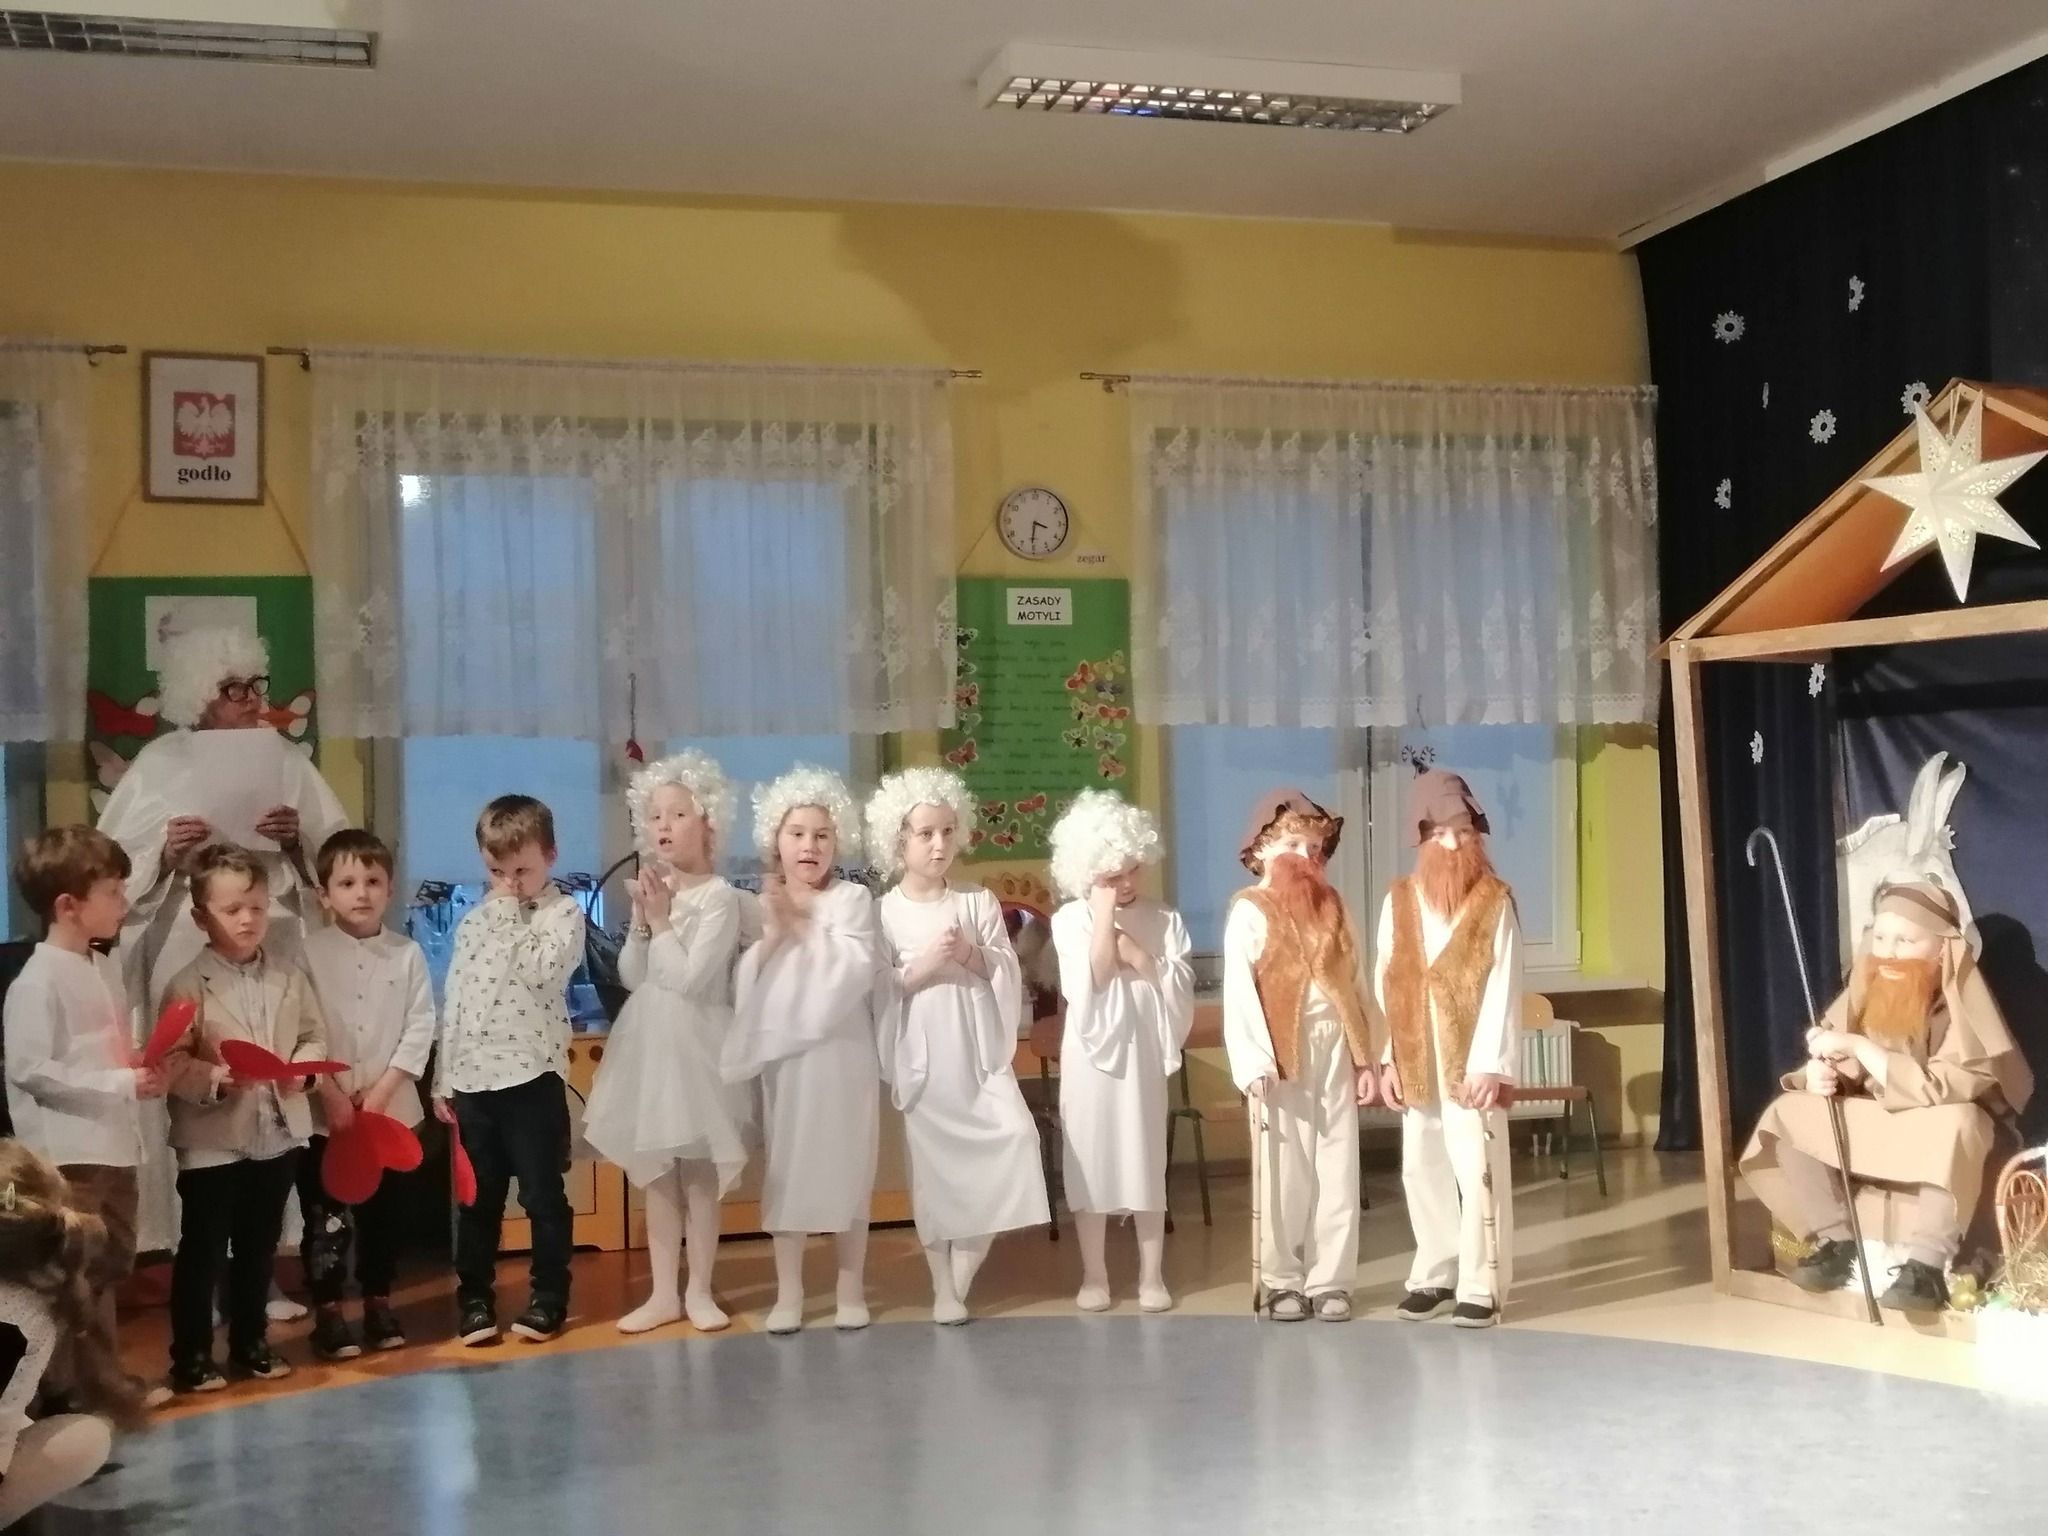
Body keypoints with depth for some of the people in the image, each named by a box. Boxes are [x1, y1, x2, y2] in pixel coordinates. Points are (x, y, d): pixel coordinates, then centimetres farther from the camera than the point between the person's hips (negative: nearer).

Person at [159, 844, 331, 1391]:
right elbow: (171, 1062, -14)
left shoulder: (290, 977, 3)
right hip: (213, 1138, -4)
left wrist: (302, 1068, -12)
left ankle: (250, 1344, 29)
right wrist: (215, 1078, -28)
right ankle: (191, 1356, 15)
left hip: (278, 1131, 4)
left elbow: (314, 1036, 7)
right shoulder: (188, 985, -10)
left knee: (259, 1248, 16)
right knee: (202, 1251, 5)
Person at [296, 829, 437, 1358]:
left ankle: (378, 1303, 25)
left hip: (392, 1107, 2)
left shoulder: (407, 953, 1)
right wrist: (329, 1091, -16)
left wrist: (384, 1088, -11)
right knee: (326, 1214, 3)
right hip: (325, 1109, -2)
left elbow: (420, 1026, -3)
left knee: (384, 1211, 12)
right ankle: (327, 1311, 13)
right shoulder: (308, 952, -4)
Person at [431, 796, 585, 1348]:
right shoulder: (474, 920, 12)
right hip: (473, 1076, 5)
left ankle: (548, 1296, 15)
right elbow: (453, 1001, 13)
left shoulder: (564, 913, -3)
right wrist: (443, 1078, 10)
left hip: (533, 1074, -4)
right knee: (478, 1197, 12)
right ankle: (474, 1297, 22)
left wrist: (510, 919, -11)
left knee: (543, 1194, 4)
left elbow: (540, 970, -21)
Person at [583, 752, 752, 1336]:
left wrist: (661, 922, -12)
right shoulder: (653, 890, 8)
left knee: (700, 1175, 3)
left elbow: (690, 979, -19)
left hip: (694, 1045, -6)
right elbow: (631, 976, 7)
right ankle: (663, 1293, 17)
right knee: (655, 1174, 10)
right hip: (649, 1043, 7)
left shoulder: (719, 897, -12)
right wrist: (641, 923, -7)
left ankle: (698, 1290, 13)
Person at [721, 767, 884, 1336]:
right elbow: (742, 985, 1)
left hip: (842, 1052, -3)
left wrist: (807, 924, -9)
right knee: (786, 1168, 6)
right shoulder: (761, 904, 8)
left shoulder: (852, 898, -2)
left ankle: (851, 1286, 16)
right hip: (782, 1052, 3)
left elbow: (856, 971, -14)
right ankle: (788, 1290, 14)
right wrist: (772, 935, -12)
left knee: (846, 1166, 4)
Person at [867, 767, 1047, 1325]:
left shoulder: (979, 902, 5)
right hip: (922, 1060, -2)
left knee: (1013, 1137, -11)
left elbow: (1009, 976, 4)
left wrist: (973, 956, -14)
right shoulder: (884, 913, -2)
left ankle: (962, 1276, 4)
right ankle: (944, 1288, 15)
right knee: (933, 1166, 1)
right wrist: (921, 967, -19)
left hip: (979, 1053, 2)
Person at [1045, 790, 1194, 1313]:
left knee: (1147, 1163, 5)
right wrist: (1104, 915, -16)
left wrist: (1138, 956, -16)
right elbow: (1089, 984, -16)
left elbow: (1180, 994, -4)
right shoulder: (1071, 920, -3)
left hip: (1142, 1053, 1)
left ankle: (1152, 1275, 13)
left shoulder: (1164, 920, 1)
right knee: (1089, 1162, 4)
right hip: (1090, 1055, -1)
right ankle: (1094, 1274, 14)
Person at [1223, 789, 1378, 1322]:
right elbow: (1237, 993, -11)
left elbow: (1356, 986, 11)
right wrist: (1252, 1062, -20)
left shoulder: (1335, 908, 12)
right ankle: (1283, 1282, 13)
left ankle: (1330, 1281, 12)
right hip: (1283, 1056, -4)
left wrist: (1364, 1057, 6)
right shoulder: (1250, 912, -4)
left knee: (1338, 1171, 5)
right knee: (1285, 1173, 2)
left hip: (1335, 1052, 4)